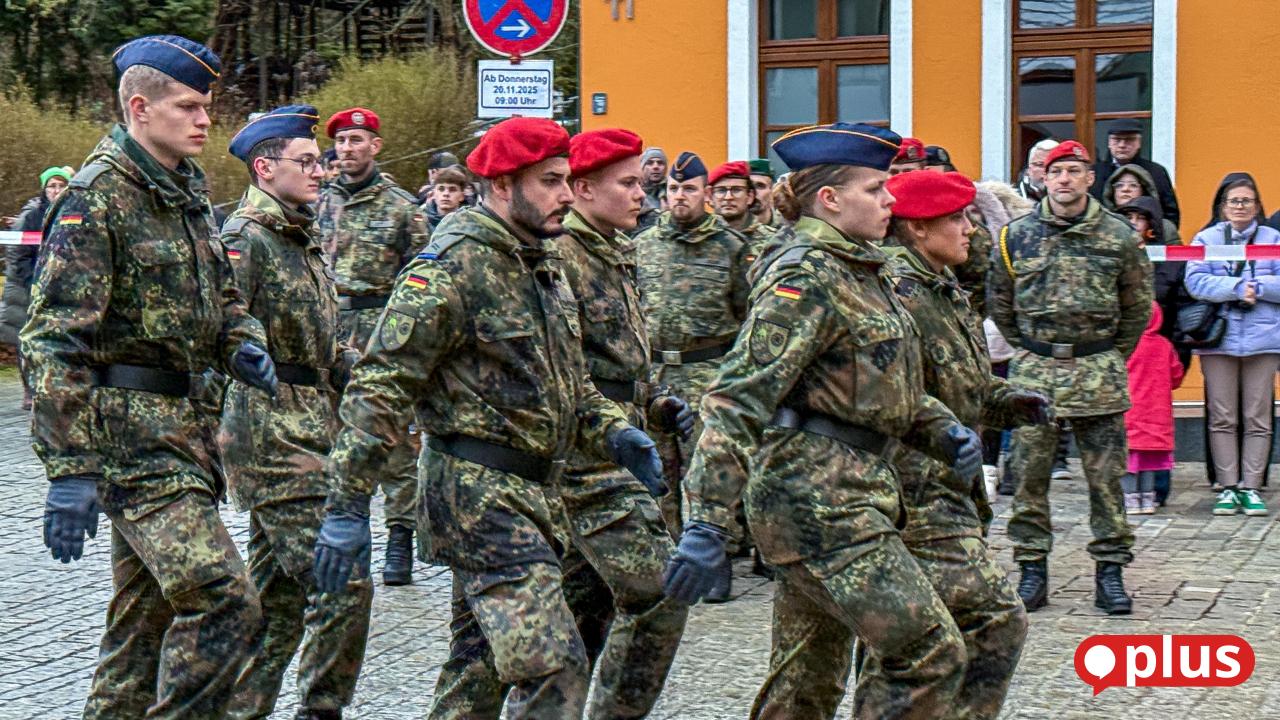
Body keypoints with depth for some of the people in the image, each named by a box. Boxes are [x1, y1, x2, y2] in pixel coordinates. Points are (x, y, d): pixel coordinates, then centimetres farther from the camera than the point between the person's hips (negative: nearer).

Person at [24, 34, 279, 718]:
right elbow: (55, 343, -18)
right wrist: (69, 470, -24)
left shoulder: (189, 189, 13)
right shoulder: (96, 198, -13)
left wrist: (242, 343, 3)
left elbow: (218, 292, 27)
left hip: (185, 423, 9)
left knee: (149, 608, 15)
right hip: (129, 430, -9)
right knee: (222, 598, -17)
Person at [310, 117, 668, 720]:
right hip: (478, 490, -9)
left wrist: (615, 433, 4)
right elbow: (380, 387, -17)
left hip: (532, 489, 9)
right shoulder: (452, 266, -14)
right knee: (554, 668, -15)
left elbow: (569, 380, 24)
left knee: (480, 665, 16)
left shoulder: (544, 263, 15)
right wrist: (348, 505, -21)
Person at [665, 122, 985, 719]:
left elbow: (885, 385, 27)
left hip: (849, 486, 10)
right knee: (931, 654, -10)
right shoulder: (807, 277, -14)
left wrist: (943, 431, 6)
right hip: (816, 494, -10)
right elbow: (740, 396, -22)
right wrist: (707, 522, -30)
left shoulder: (859, 271, 16)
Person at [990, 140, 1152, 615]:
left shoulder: (1118, 236, 1)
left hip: (1099, 373, -1)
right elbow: (999, 303, 14)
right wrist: (1027, 350, 11)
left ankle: (1110, 570, 10)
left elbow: (1138, 307, 10)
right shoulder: (1017, 235, 4)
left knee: (1105, 476, 2)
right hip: (1033, 373, 1)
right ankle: (1032, 569, 12)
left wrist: (1113, 358, 8)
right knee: (1030, 475, 3)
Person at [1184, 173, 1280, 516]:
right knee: (1222, 418, 0)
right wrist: (1238, 287, -14)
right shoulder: (1206, 239, 9)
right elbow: (1195, 281, -6)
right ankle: (1227, 488, 6)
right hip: (1218, 340, 0)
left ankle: (1250, 488, 6)